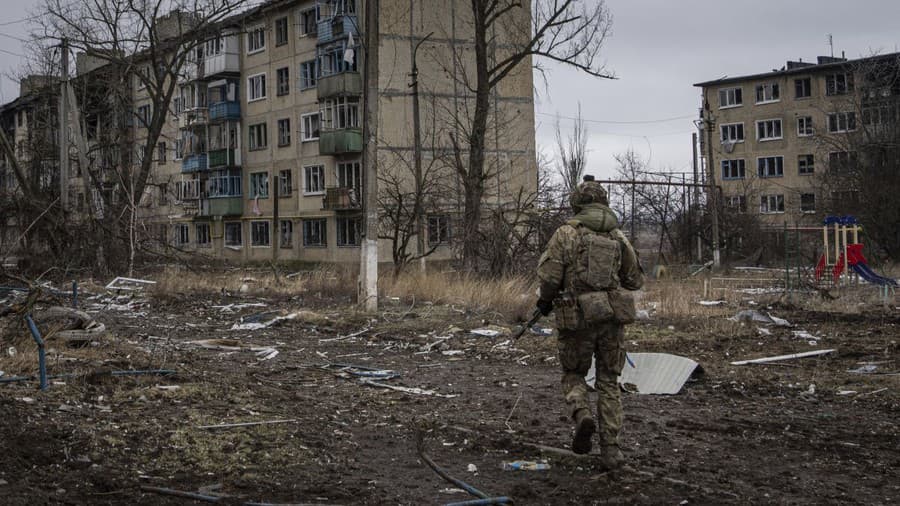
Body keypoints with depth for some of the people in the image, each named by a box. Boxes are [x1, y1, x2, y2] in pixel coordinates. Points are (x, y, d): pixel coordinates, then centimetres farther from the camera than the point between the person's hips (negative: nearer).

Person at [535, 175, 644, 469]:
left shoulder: (566, 233, -4)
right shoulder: (618, 237, 8)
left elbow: (549, 275, -9)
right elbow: (636, 279, 14)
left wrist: (546, 301, 10)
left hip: (578, 318, -3)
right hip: (613, 316, 3)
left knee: (573, 375, 17)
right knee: (609, 382, 11)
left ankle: (582, 416, -12)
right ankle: (610, 449, 7)